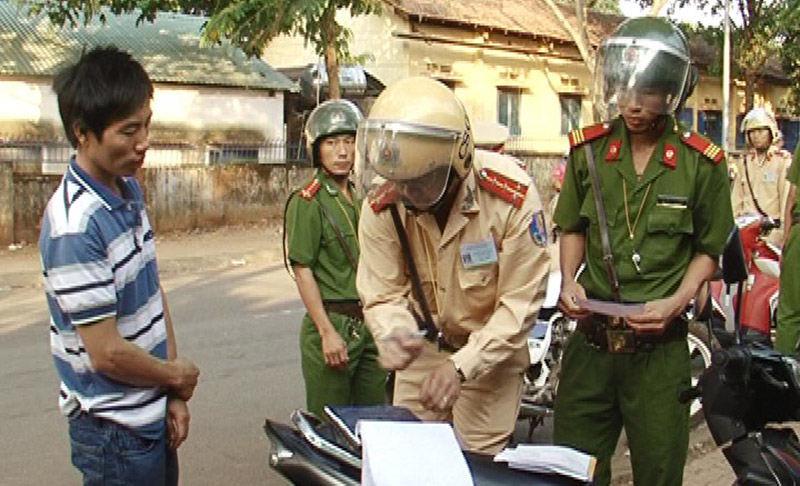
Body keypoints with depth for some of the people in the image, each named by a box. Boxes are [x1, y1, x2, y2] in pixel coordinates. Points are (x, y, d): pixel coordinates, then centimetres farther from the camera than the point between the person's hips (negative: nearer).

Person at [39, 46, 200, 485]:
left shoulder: (129, 189, 4)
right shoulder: (75, 226, -24)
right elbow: (107, 353, -23)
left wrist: (174, 395, 5)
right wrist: (178, 374, -6)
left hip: (153, 414, 8)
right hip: (116, 432, -8)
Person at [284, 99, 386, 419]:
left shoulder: (361, 198, 13)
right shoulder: (308, 201, -9)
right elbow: (303, 272, -12)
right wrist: (327, 332, -17)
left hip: (368, 322, 7)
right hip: (331, 322, -7)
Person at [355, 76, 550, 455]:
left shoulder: (511, 197, -26)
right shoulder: (381, 206, -17)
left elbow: (519, 304, -21)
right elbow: (382, 295, -12)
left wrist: (462, 366, -30)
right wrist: (394, 335, -36)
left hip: (488, 351, -3)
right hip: (423, 348, 3)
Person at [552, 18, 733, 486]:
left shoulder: (702, 164, -6)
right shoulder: (588, 149, 2)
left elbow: (708, 250, 2)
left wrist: (676, 302, -14)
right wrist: (568, 280, -4)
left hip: (659, 346, -2)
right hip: (591, 337, 2)